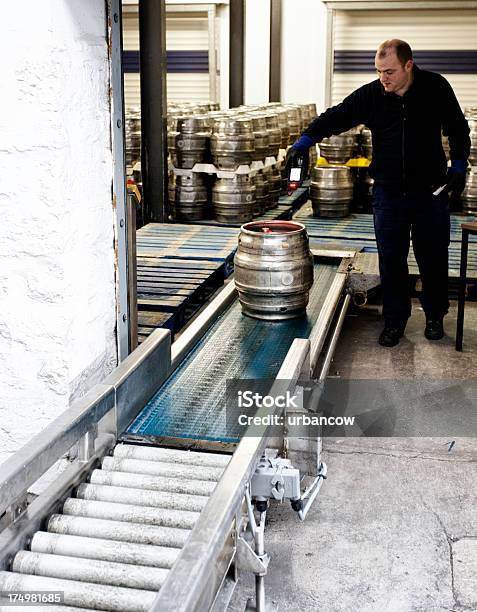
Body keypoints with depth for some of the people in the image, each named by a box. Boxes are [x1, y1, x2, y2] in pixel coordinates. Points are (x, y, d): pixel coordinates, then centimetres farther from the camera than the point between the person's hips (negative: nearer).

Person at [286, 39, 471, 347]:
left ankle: (435, 316, 29)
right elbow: (336, 117, -7)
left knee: (433, 258, 9)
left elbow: (458, 129, 6)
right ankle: (395, 320, 18)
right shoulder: (371, 95, -5)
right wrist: (304, 141, -21)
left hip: (431, 191, -1)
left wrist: (459, 165, -1)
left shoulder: (436, 88, -5)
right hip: (388, 192, 1)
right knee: (391, 260, 3)